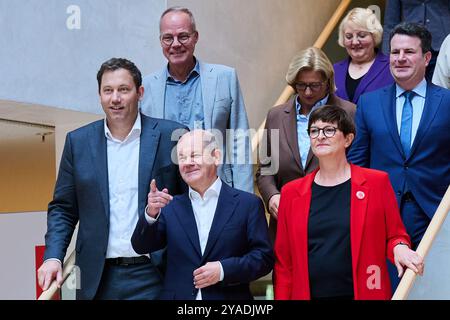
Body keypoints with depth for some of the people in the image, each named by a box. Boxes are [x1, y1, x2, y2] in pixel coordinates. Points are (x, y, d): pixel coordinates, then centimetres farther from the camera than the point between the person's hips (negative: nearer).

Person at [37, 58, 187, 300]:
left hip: (154, 277, -2)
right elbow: (63, 208, 9)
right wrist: (53, 257, -4)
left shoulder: (171, 136, 0)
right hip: (98, 279, 2)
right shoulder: (78, 141, 7)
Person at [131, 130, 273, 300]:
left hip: (229, 297, -2)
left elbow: (264, 257, -6)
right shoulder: (171, 207, 6)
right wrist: (151, 214, -17)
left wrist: (223, 270, -18)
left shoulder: (248, 204, -3)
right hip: (178, 295, 2)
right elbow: (141, 247, -1)